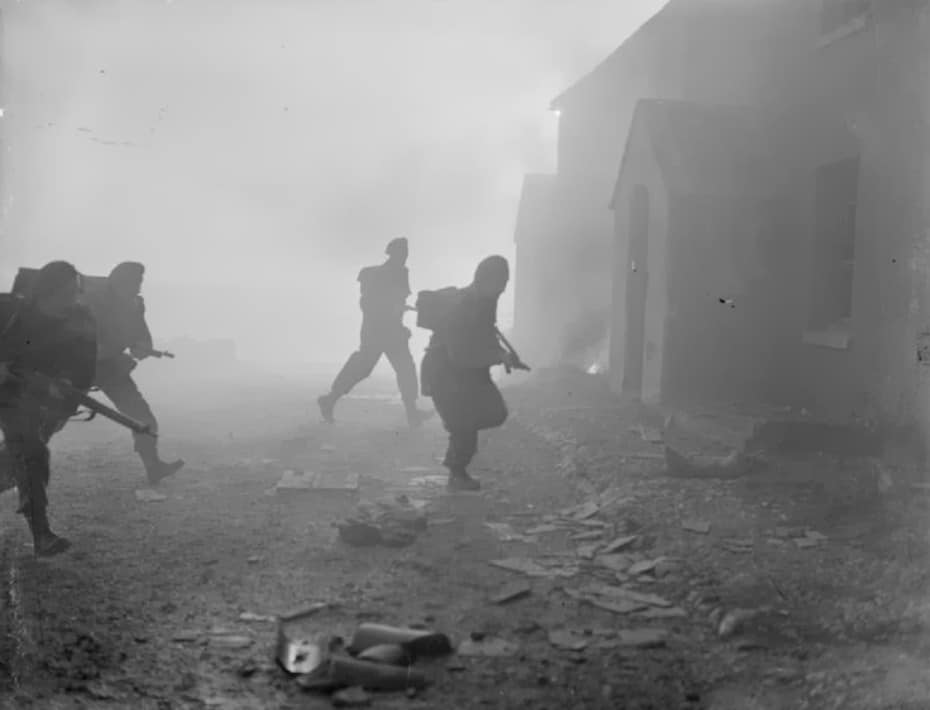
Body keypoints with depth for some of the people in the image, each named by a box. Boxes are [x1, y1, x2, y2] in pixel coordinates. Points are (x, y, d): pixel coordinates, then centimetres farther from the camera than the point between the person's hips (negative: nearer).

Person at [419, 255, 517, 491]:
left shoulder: (485, 301, 0)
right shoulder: (459, 307, -28)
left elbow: (485, 337, 15)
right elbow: (460, 355, -31)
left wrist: (501, 355, -4)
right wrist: (500, 357, -30)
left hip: (471, 372, 8)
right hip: (445, 374, -8)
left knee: (495, 413, 1)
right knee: (464, 427, -6)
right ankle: (457, 476, 13)